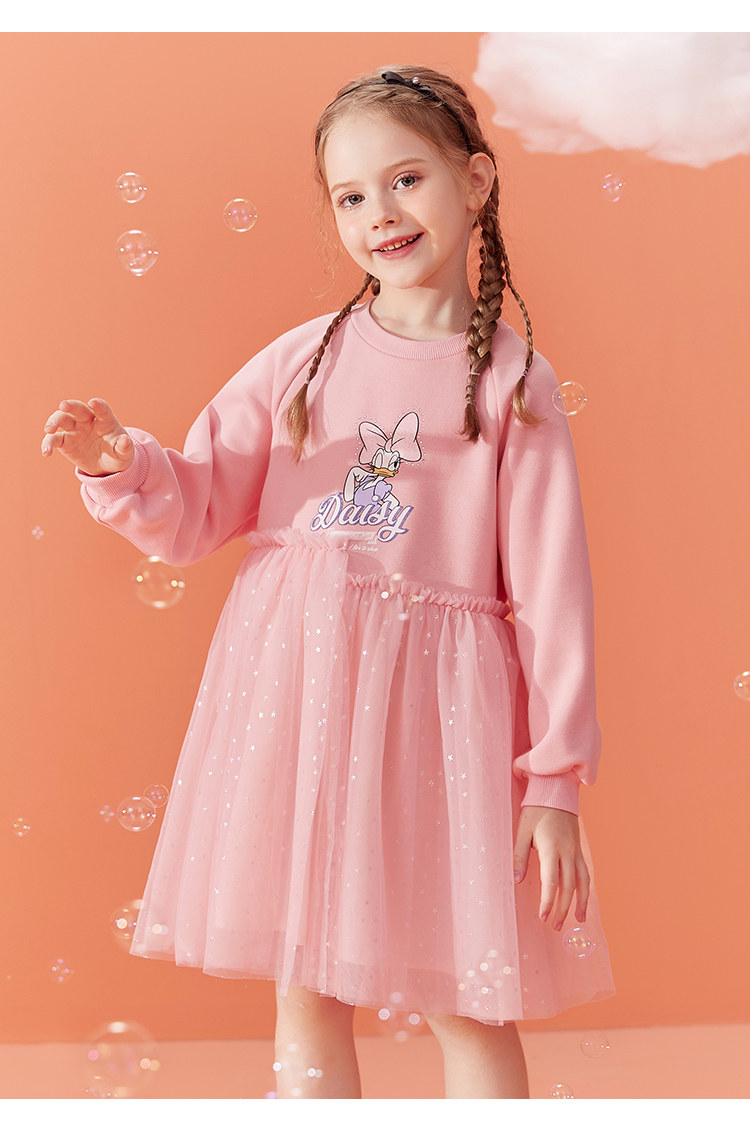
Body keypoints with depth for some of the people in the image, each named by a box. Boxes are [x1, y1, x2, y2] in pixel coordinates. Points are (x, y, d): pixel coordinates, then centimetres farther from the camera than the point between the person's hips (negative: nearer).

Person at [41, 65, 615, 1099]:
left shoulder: (512, 382, 0)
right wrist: (121, 466, -14)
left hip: (437, 695, -2)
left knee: (469, 1004, 5)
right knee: (305, 990, 10)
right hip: (292, 677, 3)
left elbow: (550, 586, -3)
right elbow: (191, 516, 8)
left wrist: (555, 779, -6)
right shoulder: (303, 360, 6)